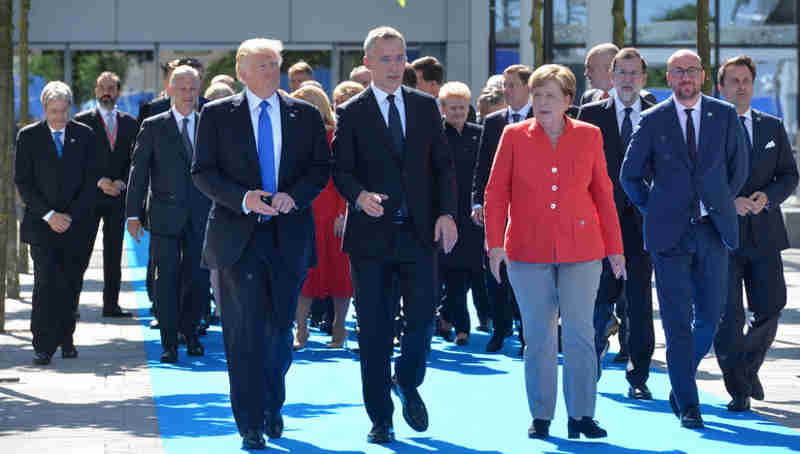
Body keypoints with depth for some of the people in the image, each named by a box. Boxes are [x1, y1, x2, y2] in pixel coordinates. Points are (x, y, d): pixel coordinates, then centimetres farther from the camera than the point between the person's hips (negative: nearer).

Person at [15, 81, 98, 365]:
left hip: (76, 223, 2)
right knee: (45, 283, -10)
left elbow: (91, 179, 4)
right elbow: (23, 182, -1)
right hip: (41, 224, -2)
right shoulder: (28, 137, 2)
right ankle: (43, 346, -10)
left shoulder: (84, 135, 6)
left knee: (71, 285, 3)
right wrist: (49, 215, -10)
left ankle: (66, 340, 16)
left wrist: (71, 215, -7)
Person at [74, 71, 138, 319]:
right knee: (82, 252, -5)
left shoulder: (129, 123, 10)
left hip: (118, 196, 3)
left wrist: (122, 182, -6)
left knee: (114, 254, 5)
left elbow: (134, 160, 10)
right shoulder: (82, 121, 0)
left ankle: (111, 305, 9)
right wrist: (98, 182, -13)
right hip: (90, 196, -3)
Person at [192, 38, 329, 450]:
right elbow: (202, 171, 0)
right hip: (237, 235, -2)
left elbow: (321, 168, 7)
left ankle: (273, 407, 29)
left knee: (279, 327, 8)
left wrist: (293, 195, -11)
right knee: (245, 331, -6)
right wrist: (242, 198, -16)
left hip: (289, 236, 2)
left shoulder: (305, 115, 9)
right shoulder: (217, 115, 4)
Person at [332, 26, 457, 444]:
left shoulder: (425, 107, 10)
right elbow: (340, 170, -3)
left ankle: (407, 382, 24)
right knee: (374, 331, 1)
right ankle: (380, 418, 12)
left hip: (419, 232, 2)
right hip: (371, 235, -2)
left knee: (423, 318, -7)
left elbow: (443, 164, 10)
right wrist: (360, 195, -24)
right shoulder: (351, 113, 1)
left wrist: (446, 213, -3)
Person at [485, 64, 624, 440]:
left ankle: (581, 415, 5)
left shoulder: (589, 136, 6)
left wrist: (614, 247, 7)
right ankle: (541, 417, 11)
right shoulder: (515, 136, 4)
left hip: (581, 251, 0)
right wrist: (495, 243, -7)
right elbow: (496, 192, 3)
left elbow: (603, 194, 9)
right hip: (529, 252, 0)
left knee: (580, 334, -2)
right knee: (537, 335, 3)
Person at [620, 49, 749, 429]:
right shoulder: (652, 121, 0)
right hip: (669, 233, -2)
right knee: (678, 322, -5)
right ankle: (688, 405, 1)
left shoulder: (725, 115, 5)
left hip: (713, 230, 2)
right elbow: (629, 174, 8)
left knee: (709, 316, 4)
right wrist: (654, 210, 6)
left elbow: (738, 167, 15)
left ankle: (680, 379, 29)